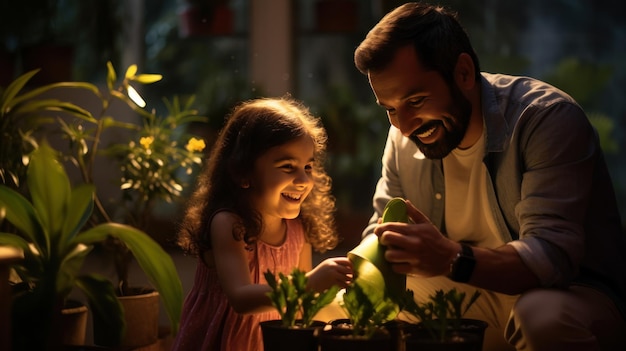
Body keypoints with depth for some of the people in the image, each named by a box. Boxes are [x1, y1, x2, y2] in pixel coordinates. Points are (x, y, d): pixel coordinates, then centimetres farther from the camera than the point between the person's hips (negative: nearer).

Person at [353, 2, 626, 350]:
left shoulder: (548, 117, -20)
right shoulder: (404, 138, -1)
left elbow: (553, 254, -29)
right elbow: (380, 237, 3)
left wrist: (452, 259, -45)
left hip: (569, 293, -5)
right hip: (471, 294, 6)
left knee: (544, 316, -39)